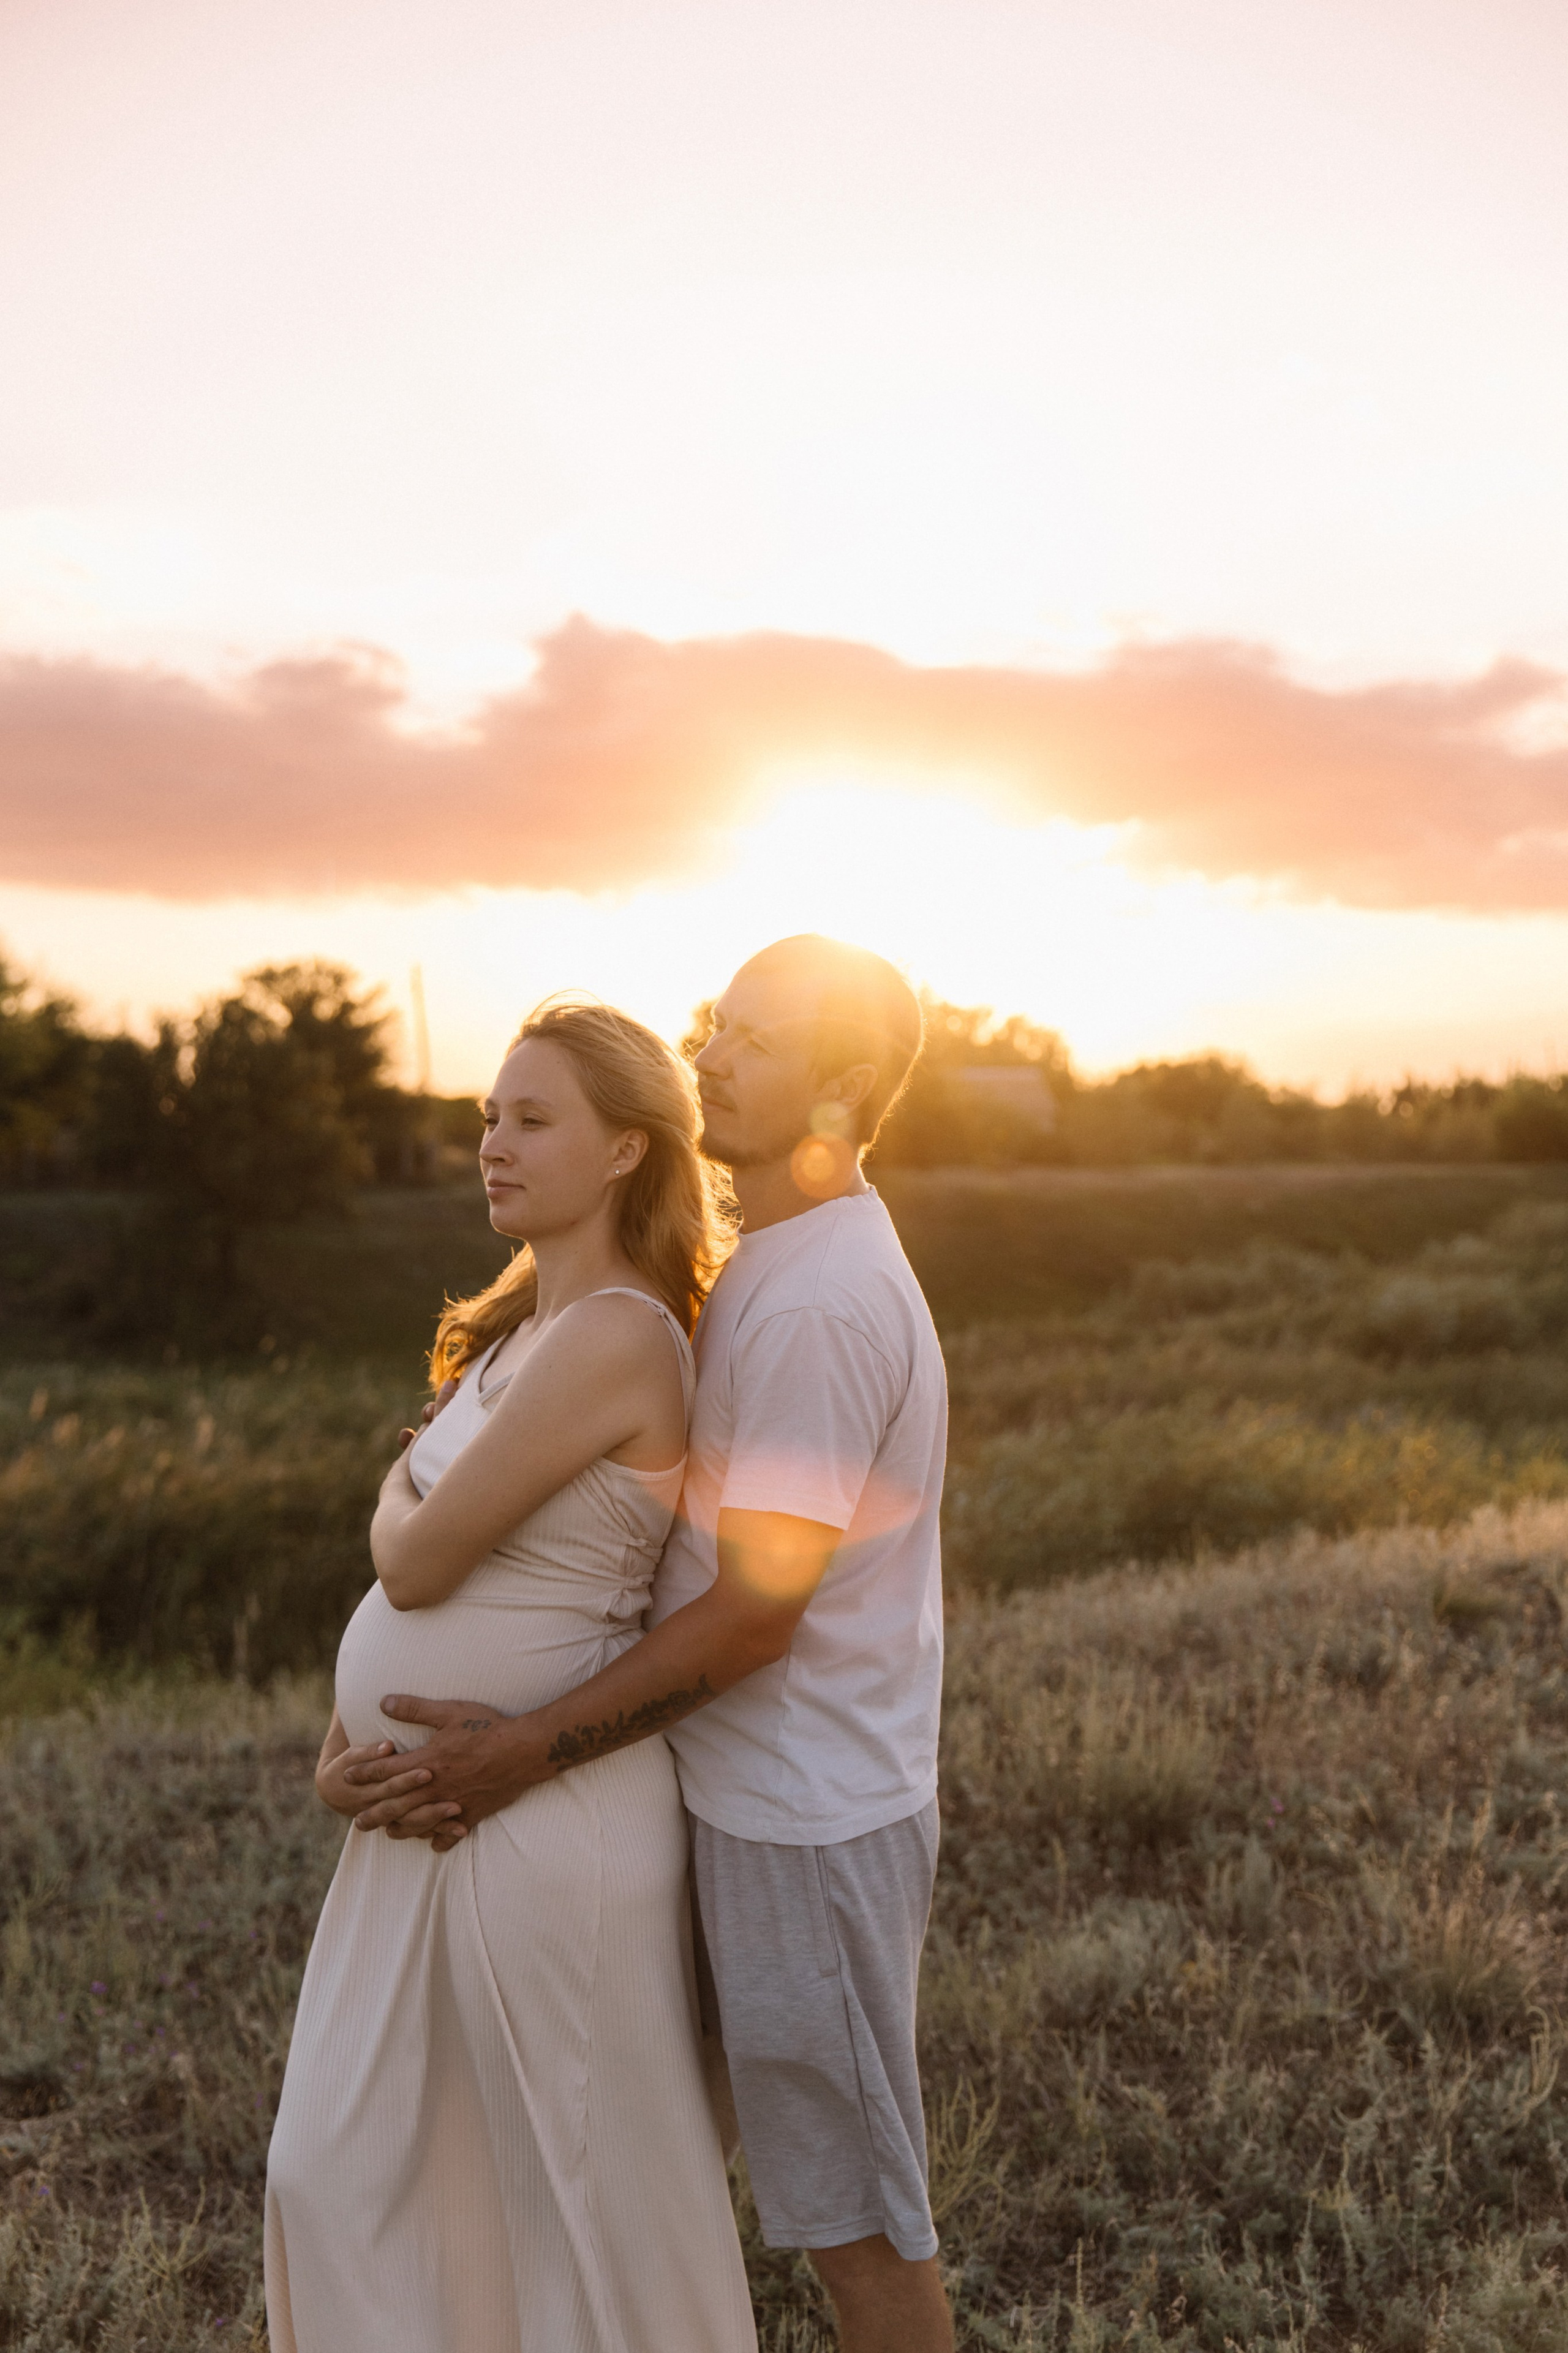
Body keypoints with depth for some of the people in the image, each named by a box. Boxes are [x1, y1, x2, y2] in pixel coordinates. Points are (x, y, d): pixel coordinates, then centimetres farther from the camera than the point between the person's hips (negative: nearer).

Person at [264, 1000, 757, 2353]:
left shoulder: (615, 1338, -22)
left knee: (596, 2179, 11)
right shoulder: (528, 1327, 8)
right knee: (346, 2166, 21)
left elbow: (419, 1558, -20)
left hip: (549, 1823, -9)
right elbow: (433, 1567, 12)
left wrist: (398, 1499, 2)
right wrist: (354, 1720, -1)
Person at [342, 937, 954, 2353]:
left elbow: (755, 1611, -23)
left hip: (804, 1820, -9)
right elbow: (721, 1545, 14)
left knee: (853, 2197, 7)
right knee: (838, 2173, 23)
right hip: (776, 1795, 9)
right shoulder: (787, 1266, 8)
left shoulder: (818, 1303, -24)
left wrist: (530, 1754, -19)